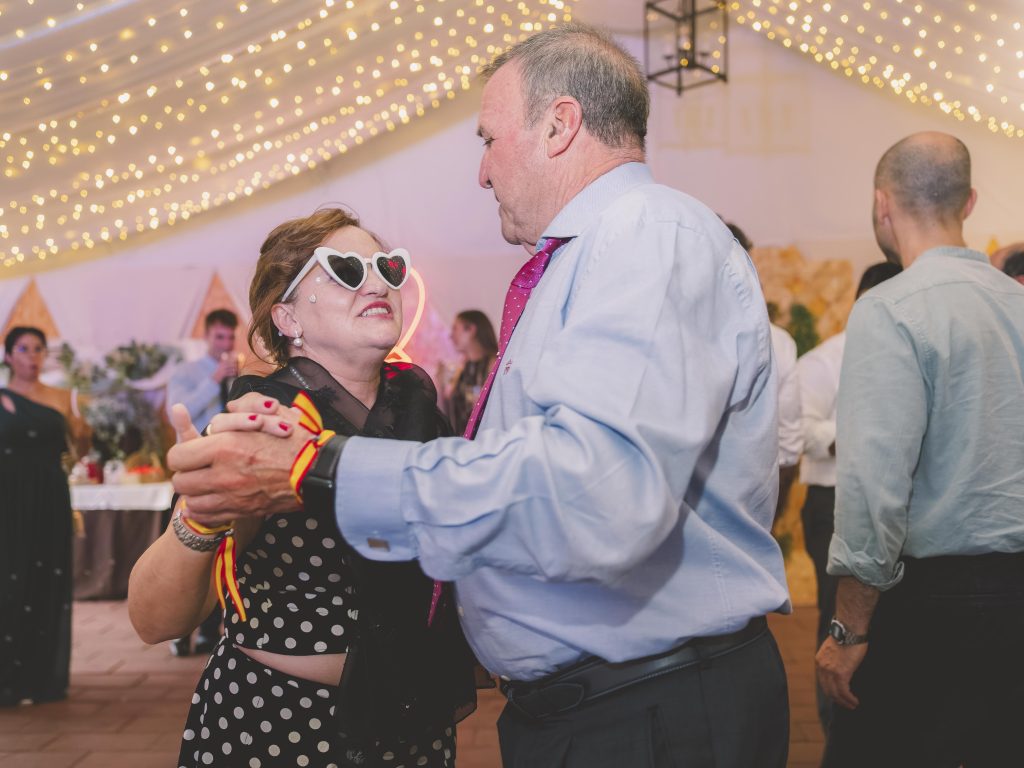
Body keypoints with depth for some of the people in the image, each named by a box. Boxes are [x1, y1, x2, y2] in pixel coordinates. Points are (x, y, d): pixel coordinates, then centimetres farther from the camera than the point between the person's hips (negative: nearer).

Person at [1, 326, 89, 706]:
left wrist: (82, 432, -9)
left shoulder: (60, 398, 10)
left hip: (51, 502, 3)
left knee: (51, 583, 5)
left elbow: (78, 447, 10)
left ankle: (45, 676, 14)